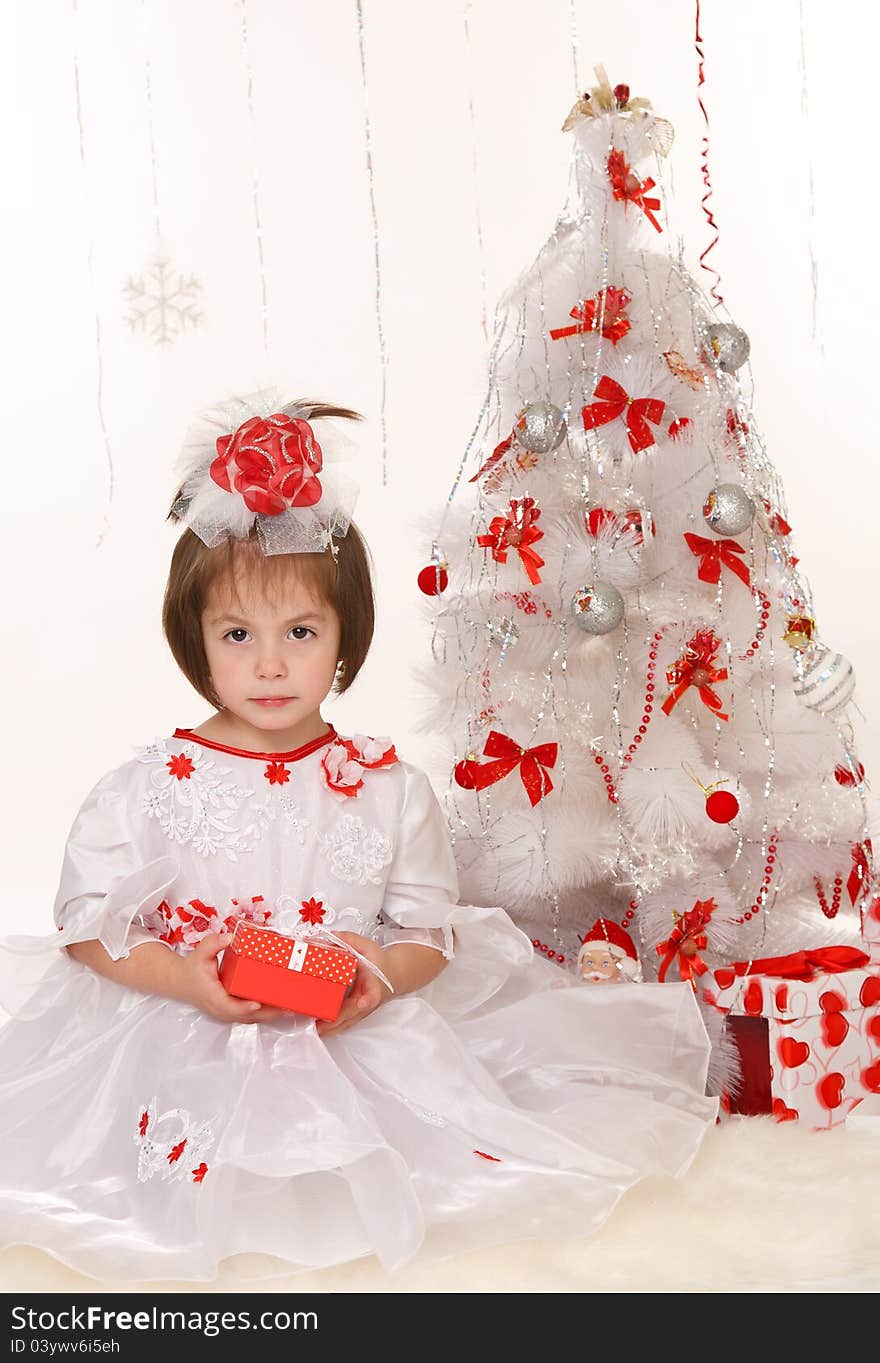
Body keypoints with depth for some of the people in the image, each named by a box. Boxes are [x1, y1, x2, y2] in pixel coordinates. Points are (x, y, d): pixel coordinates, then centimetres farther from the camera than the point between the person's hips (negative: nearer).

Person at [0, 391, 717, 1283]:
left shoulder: (389, 789, 1)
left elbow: (432, 931, 6)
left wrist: (383, 972, -17)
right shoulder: (147, 788, -2)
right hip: (180, 1042, -1)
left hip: (359, 1041, 2)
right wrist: (188, 979, -17)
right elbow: (88, 927, 0)